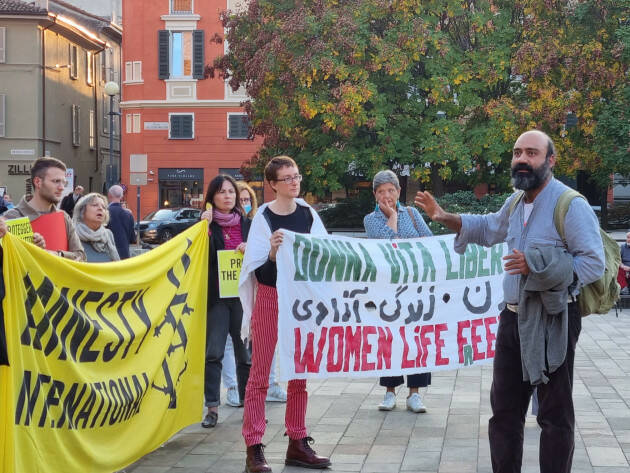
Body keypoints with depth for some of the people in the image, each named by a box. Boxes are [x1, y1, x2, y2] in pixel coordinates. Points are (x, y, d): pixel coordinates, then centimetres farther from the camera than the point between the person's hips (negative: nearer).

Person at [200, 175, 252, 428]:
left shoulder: (247, 224, 10)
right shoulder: (206, 224, 2)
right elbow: (202, 259, -9)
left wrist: (250, 250, -9)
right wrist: (206, 228, -17)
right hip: (216, 295, -2)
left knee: (246, 352, 6)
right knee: (213, 352, -4)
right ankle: (212, 407, 1)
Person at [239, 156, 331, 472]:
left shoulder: (308, 214, 3)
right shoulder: (264, 217, -10)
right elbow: (257, 269, -13)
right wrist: (272, 253, -31)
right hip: (270, 298, -4)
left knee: (300, 373, 9)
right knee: (260, 373, -2)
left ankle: (297, 443, 18)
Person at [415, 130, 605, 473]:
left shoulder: (571, 205, -16)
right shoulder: (514, 203, 10)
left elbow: (594, 264, -19)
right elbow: (487, 228, 29)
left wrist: (538, 268, -26)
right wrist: (444, 218, 16)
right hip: (512, 317, 8)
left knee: (555, 414, 3)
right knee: (504, 408, 15)